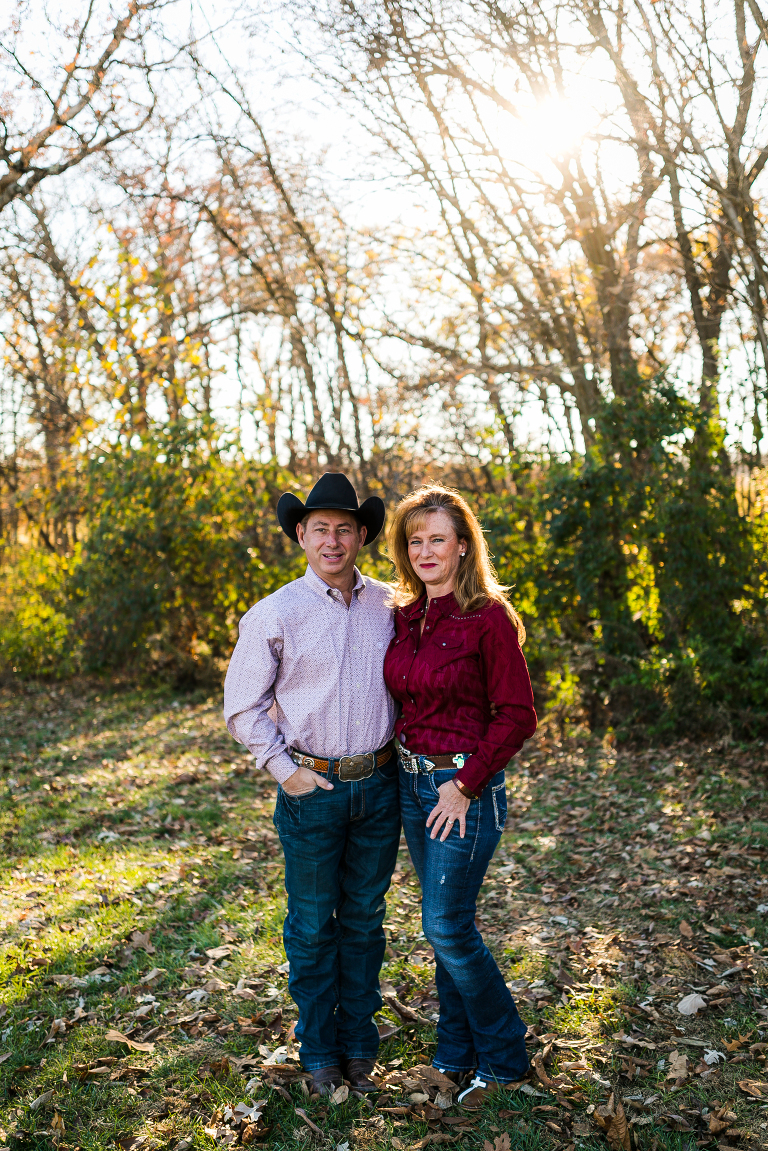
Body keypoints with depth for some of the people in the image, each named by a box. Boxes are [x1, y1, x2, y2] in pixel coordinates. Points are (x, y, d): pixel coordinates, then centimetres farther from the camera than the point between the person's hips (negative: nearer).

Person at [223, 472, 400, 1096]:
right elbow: (242, 706, -2)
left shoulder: (387, 604, 2)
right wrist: (284, 770, -8)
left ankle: (360, 1045, 32)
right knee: (313, 925, 9)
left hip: (379, 785, 3)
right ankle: (319, 1052, 28)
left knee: (364, 918, 15)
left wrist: (393, 749, 9)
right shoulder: (274, 615, -8)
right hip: (312, 788, -3)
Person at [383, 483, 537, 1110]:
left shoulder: (488, 617, -15)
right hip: (412, 779, 7)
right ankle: (458, 1050, 34)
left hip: (465, 787, -6)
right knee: (445, 923, 17)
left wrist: (465, 785, -15)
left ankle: (504, 1056, 23)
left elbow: (516, 716, -14)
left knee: (447, 926, -1)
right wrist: (409, 765, 7)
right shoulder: (405, 615, 5)